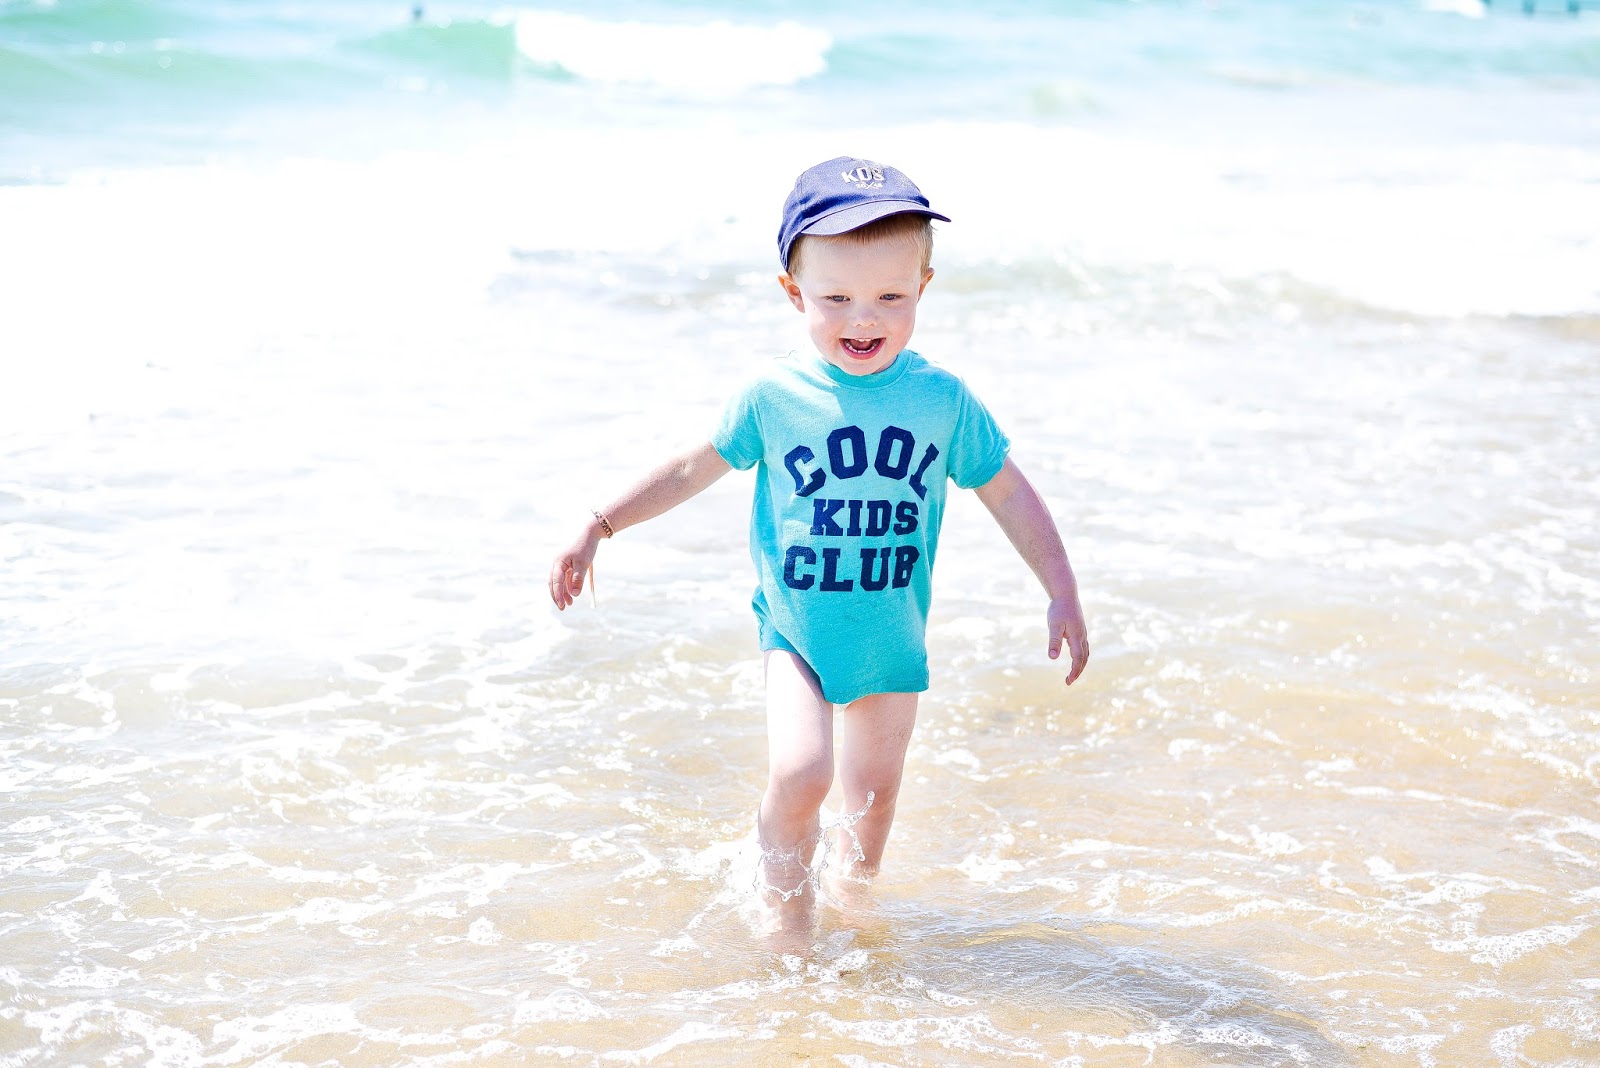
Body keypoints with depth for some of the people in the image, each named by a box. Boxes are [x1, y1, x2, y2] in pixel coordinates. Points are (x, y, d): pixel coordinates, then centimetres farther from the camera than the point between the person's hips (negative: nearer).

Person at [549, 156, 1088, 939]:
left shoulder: (942, 399, -9)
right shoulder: (773, 396, -12)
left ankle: (854, 892, 44)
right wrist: (597, 528, -2)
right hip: (796, 633, -2)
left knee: (874, 790, 15)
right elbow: (693, 470, 1)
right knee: (800, 772, -19)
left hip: (893, 639, 2)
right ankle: (788, 924, 3)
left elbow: (1010, 494, 1)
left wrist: (1062, 595, 0)